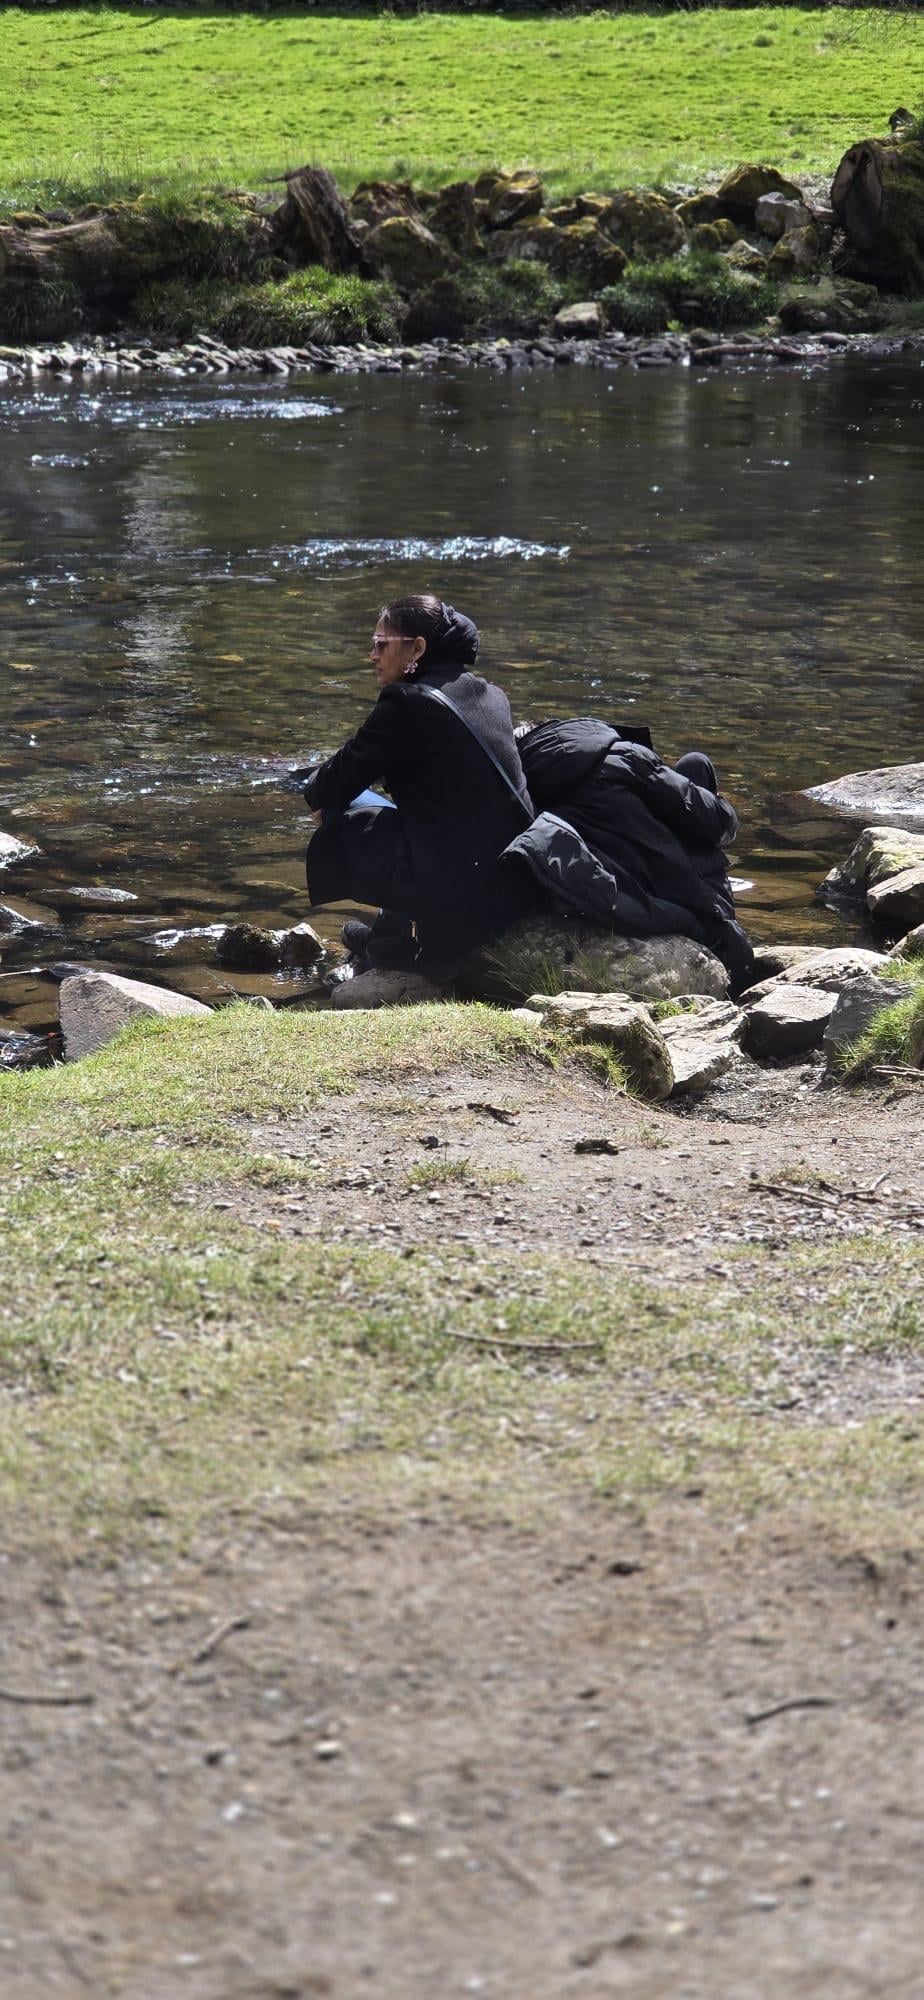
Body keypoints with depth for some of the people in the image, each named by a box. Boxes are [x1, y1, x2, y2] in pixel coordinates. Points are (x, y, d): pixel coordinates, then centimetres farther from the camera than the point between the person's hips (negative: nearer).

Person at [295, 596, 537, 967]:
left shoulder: (408, 702, -11)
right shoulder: (490, 696, 13)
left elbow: (339, 782, -3)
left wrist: (311, 786, 21)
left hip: (458, 898, -8)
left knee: (343, 812, 8)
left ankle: (398, 932, 16)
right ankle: (395, 924, 33)